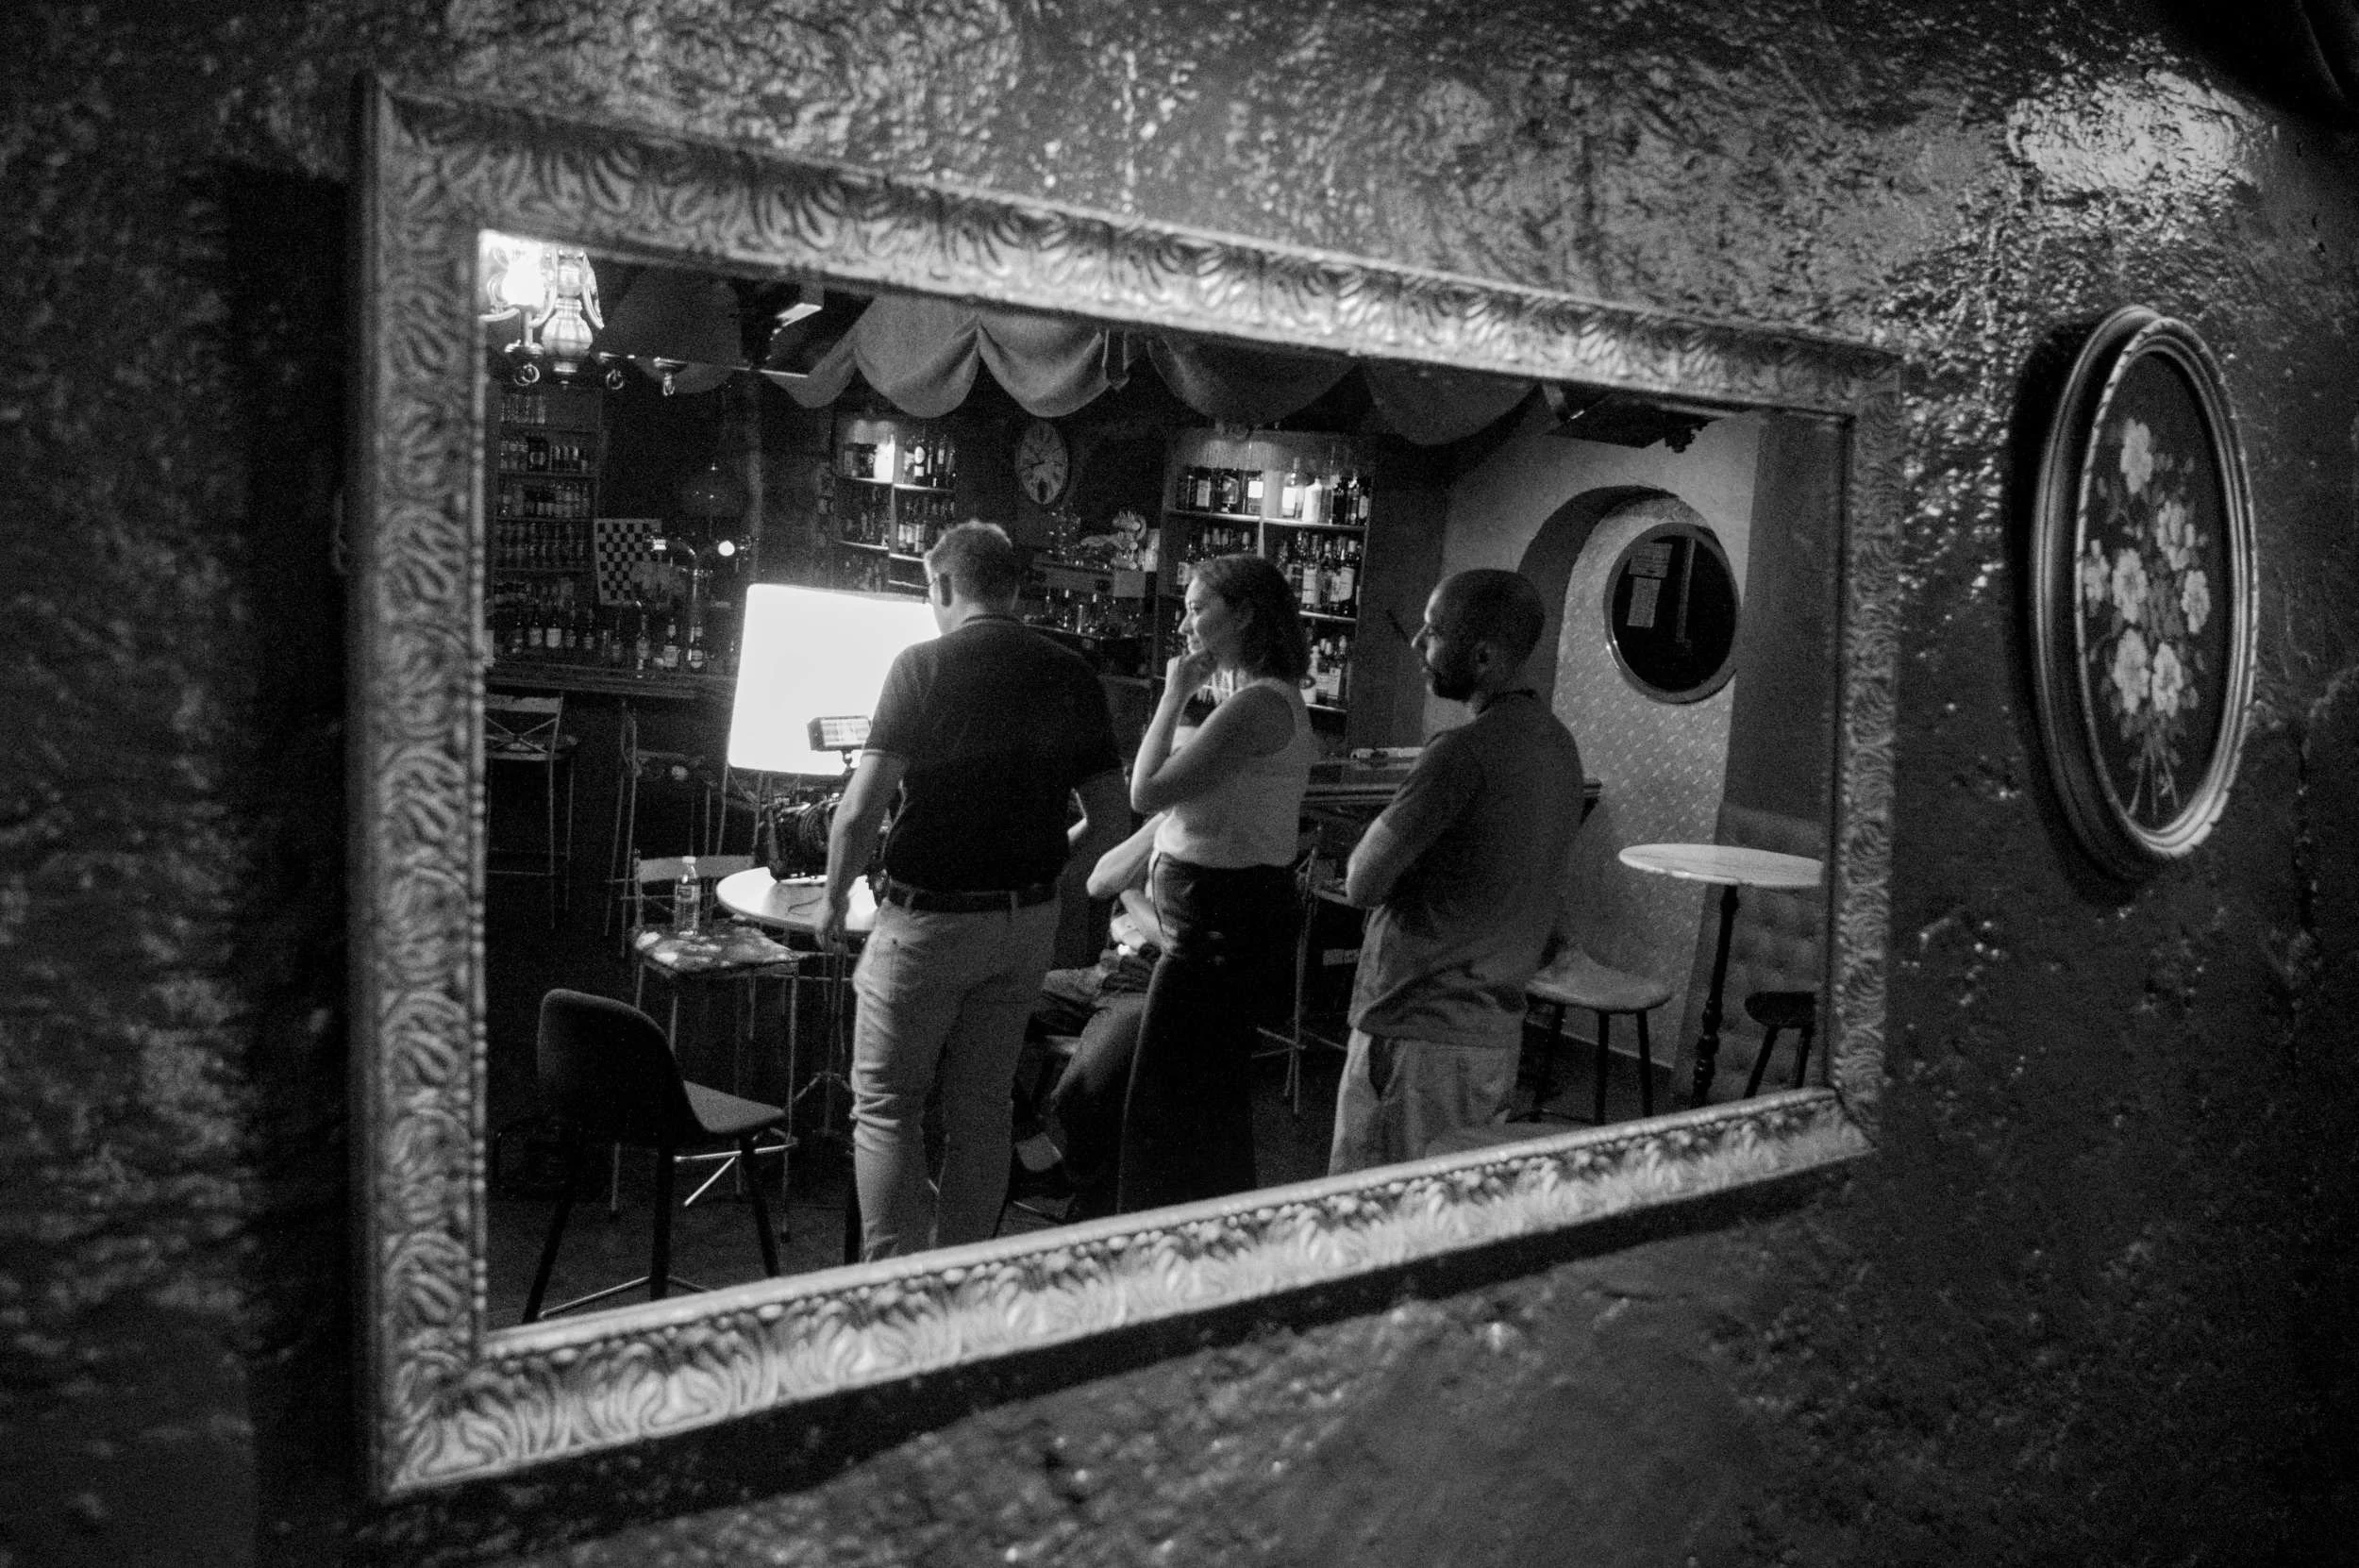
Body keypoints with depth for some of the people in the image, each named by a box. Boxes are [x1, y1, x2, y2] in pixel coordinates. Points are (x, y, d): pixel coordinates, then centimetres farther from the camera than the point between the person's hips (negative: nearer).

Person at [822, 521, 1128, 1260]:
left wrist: (835, 901, 0)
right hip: (1026, 921, 5)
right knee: (984, 1106, 15)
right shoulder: (1071, 675, 2)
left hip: (929, 916, -4)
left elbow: (859, 812, -16)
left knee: (886, 1105, 8)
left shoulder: (922, 665, -11)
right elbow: (1111, 821, 2)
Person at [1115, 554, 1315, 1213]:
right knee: (1216, 1103, 19)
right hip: (1231, 916, 11)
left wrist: (1174, 694, -12)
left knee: (1166, 1110, -4)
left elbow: (1146, 792, -19)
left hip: (1221, 923, -11)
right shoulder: (1274, 698, 13)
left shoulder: (1257, 705, -19)